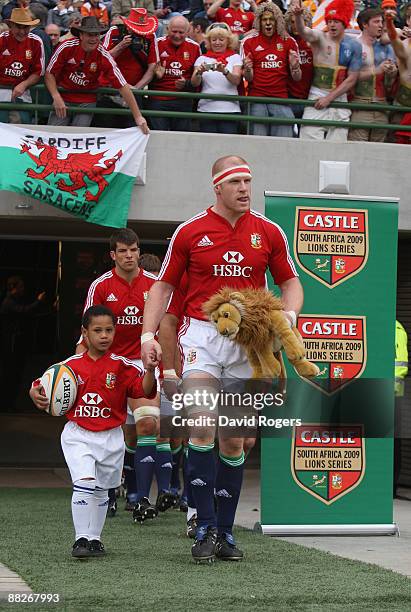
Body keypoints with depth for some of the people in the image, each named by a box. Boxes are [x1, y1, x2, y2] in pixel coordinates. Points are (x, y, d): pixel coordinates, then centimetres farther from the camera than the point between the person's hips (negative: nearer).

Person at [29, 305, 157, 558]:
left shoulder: (121, 366, -5)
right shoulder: (71, 366, -1)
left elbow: (144, 390, -14)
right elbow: (43, 386, 10)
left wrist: (150, 370, -32)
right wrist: (36, 393, -12)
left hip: (110, 438, 1)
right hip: (78, 435, -1)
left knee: (101, 490, 13)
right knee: (84, 482, -18)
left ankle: (95, 539, 28)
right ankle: (81, 539, -12)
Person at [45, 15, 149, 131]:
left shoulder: (104, 56, -16)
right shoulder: (67, 47, -16)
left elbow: (123, 86, -16)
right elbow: (49, 74, -5)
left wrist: (138, 117, -19)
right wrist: (56, 97, -20)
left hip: (87, 101, 0)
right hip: (63, 98, 0)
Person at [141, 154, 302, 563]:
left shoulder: (269, 233, 6)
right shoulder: (190, 232, 2)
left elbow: (290, 282, 14)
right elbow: (163, 286, 9)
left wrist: (287, 318, -6)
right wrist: (148, 334, -2)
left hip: (248, 339, 2)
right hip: (201, 334, -2)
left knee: (233, 439, 6)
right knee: (202, 426, -18)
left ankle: (225, 532, 15)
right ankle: (206, 528, -11)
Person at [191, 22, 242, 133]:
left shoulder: (235, 57, 8)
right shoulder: (202, 59, 10)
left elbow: (236, 80, -9)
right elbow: (194, 83, -2)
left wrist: (224, 71, -28)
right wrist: (199, 72, -23)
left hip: (230, 109, -1)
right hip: (206, 109, 1)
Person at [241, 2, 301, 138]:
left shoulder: (288, 41, 7)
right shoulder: (249, 41, 4)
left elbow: (297, 78, 6)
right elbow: (249, 78, 1)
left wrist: (294, 66, -16)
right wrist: (247, 69, -20)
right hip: (257, 100, -1)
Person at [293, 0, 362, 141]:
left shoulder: (354, 45, 1)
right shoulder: (320, 37, -4)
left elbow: (351, 79, 0)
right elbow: (304, 33, -27)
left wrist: (329, 98, -8)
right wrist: (298, 16, -49)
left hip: (340, 98, 2)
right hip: (317, 96, -2)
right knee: (310, 137, -12)